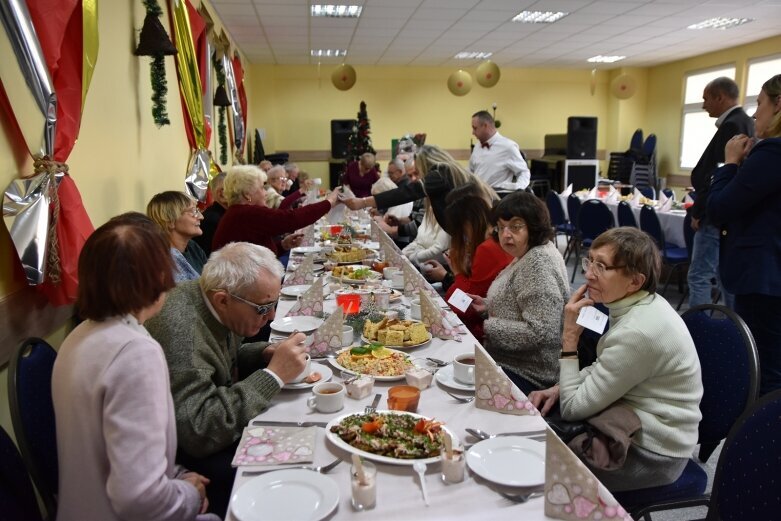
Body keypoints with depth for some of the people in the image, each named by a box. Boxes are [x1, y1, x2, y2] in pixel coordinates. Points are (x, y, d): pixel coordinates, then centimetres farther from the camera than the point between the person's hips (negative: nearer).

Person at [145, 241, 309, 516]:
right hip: (186, 453, -8)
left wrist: (264, 353, -8)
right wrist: (274, 374, -32)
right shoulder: (179, 329, -32)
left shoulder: (212, 303, -7)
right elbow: (197, 433, -34)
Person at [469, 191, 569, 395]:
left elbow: (539, 332, -27)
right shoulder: (527, 256, 8)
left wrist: (488, 327, -18)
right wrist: (488, 306, 5)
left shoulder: (540, 263, -22)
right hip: (508, 360, 9)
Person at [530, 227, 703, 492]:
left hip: (651, 454, -8)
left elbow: (573, 408, -23)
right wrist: (560, 388, -2)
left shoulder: (637, 332, -31)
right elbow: (602, 369, 12)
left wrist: (570, 336, -22)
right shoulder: (640, 304, -3)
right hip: (637, 428, 8)